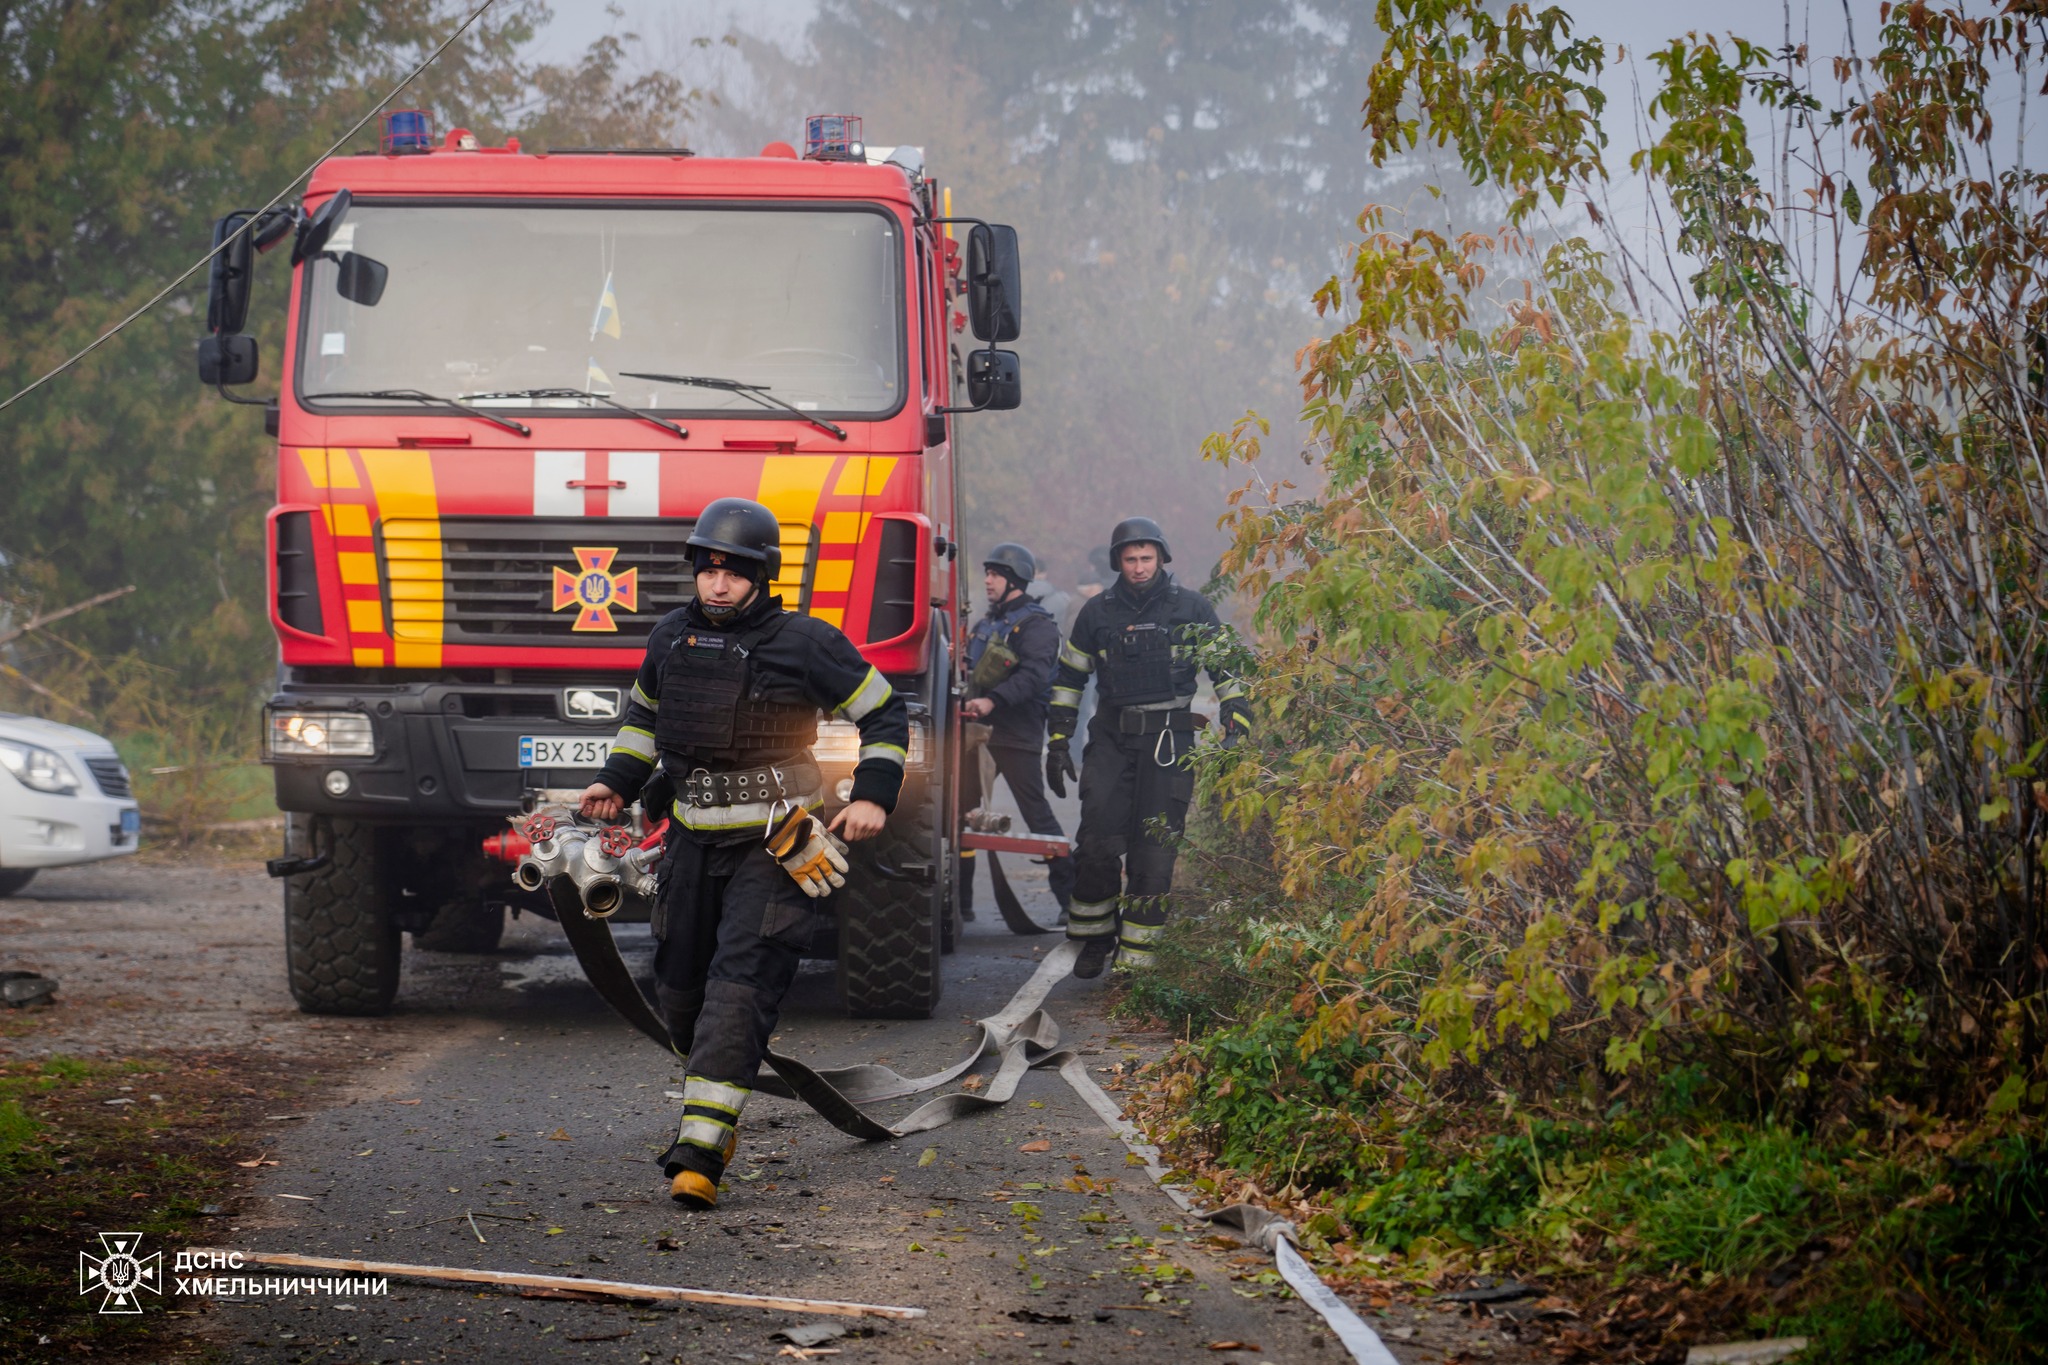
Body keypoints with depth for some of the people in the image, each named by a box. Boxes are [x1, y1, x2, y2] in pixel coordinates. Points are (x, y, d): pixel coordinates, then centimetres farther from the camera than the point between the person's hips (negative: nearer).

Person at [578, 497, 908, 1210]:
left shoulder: (803, 644, -7)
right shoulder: (673, 636, 8)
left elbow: (885, 715, 1)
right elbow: (645, 710, 28)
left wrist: (873, 795, -9)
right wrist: (618, 781, 17)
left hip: (773, 846, -6)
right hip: (695, 838, 6)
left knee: (740, 984, -17)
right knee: (679, 986, 11)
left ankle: (701, 1151, -23)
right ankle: (714, 1110, 36)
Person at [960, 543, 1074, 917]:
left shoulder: (1036, 624, -7)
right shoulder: (988, 622, 20)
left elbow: (1034, 676, -21)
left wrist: (994, 701, -31)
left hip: (1017, 733, -8)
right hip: (978, 729, 8)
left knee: (1036, 813, -7)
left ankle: (1071, 896, -1)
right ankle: (959, 900, 13)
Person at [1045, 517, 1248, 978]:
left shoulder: (1192, 610, 2)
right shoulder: (1097, 612, 7)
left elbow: (1227, 672, 7)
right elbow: (1068, 678, 14)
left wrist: (1234, 732, -2)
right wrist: (1057, 743, 10)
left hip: (1170, 741, -2)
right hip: (1110, 738, 2)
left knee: (1154, 852, -5)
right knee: (1097, 843, -5)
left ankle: (1137, 954, -2)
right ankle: (1095, 938, 13)